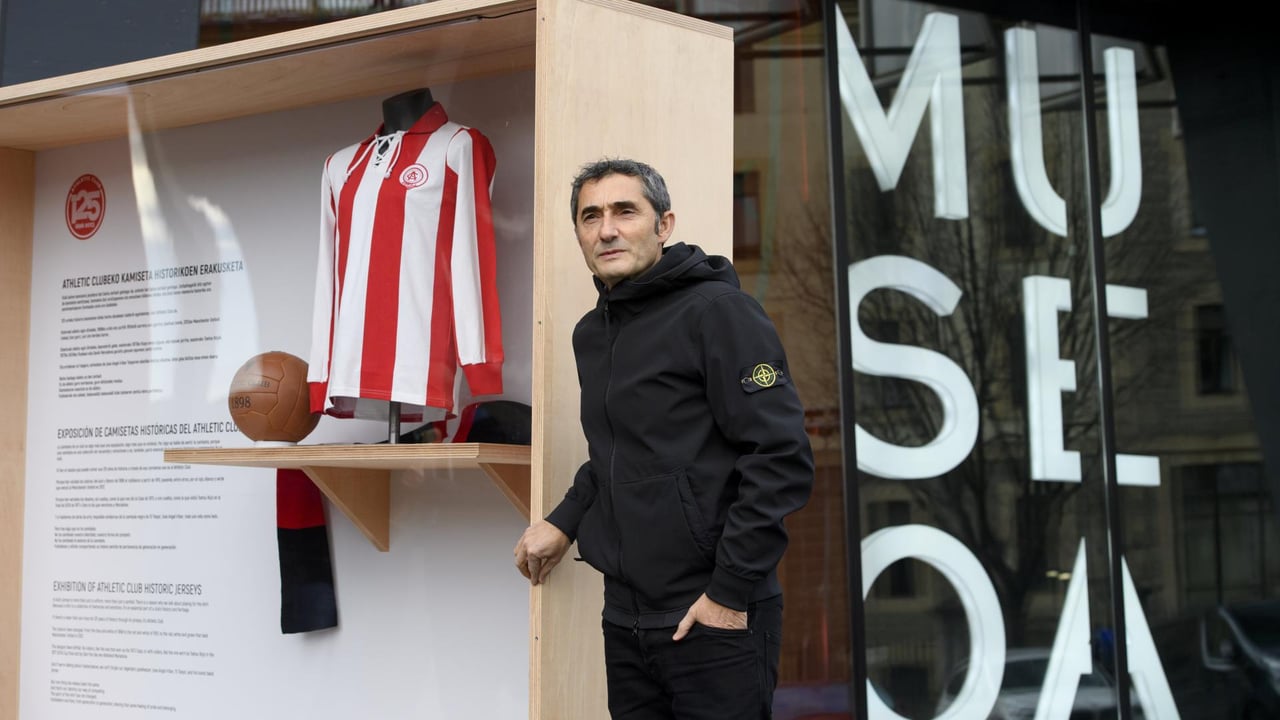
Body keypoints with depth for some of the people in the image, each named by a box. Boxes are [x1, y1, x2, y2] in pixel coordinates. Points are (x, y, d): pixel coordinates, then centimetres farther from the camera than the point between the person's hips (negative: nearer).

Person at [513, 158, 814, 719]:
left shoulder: (718, 312, -10)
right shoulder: (592, 332, 12)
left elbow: (782, 458, -17)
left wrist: (730, 593, -17)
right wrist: (564, 522, 11)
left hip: (713, 617, -7)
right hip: (625, 615, 7)